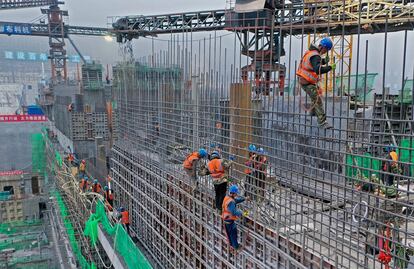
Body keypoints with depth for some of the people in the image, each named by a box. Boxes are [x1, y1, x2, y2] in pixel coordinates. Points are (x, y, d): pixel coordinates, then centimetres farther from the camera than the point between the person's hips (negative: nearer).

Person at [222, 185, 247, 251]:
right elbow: (234, 212, -34)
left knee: (229, 232, 24)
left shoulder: (227, 197, 0)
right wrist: (242, 214, -33)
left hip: (225, 219, 9)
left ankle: (231, 244, 42)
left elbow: (236, 200, 12)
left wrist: (244, 199, 5)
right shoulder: (230, 202, -30)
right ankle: (236, 246, 24)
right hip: (230, 220, -9)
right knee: (233, 233, 9)